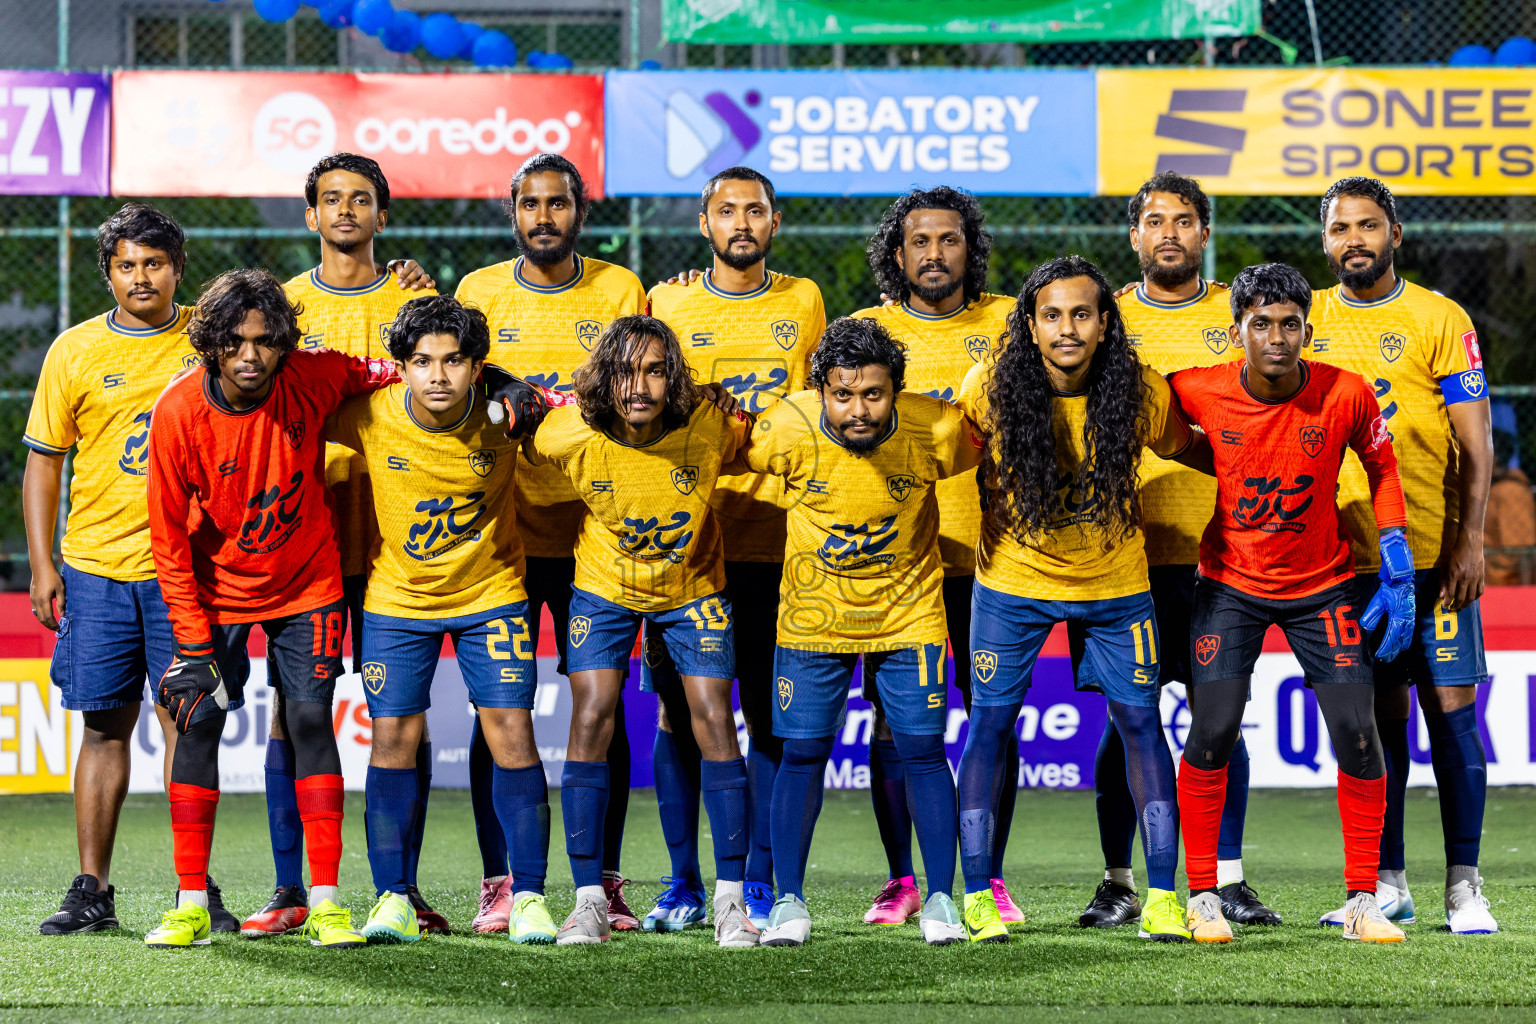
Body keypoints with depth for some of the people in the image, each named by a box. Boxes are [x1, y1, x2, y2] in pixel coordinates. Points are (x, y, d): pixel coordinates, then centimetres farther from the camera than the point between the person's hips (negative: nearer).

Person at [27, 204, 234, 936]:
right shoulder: (74, 351, 5)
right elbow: (42, 460, 7)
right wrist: (42, 563, 2)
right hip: (96, 566, 1)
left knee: (187, 722, -3)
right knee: (104, 726, 3)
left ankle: (197, 890, 1)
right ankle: (92, 892, 8)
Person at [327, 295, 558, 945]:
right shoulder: (370, 416, -20)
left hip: (491, 592, 0)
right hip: (397, 597, 1)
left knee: (512, 737, -5)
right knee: (392, 740, -2)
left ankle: (528, 897, 3)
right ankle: (394, 901, 7)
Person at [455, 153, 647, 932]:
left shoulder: (619, 291, 6)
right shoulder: (478, 293, 7)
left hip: (593, 529, 0)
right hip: (501, 531, 0)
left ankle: (604, 882, 6)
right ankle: (498, 882, 4)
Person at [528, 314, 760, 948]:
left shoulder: (708, 427, -25)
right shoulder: (571, 434, -23)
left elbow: (756, 444, -2)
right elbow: (521, 466, -1)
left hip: (693, 590, 0)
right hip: (604, 588, 0)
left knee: (714, 721, -8)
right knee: (590, 721, -10)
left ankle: (730, 897, 1)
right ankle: (589, 900, -4)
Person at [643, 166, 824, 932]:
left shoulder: (803, 303, 10)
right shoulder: (668, 304, 7)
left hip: (776, 539, 1)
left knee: (769, 715, 1)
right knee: (678, 711, 0)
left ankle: (760, 885, 7)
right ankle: (684, 886, 7)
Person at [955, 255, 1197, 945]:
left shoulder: (1142, 392, -14)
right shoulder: (990, 389, -17)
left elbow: (1184, 447, 5)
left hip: (1114, 583, 1)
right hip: (1011, 582, -1)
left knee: (1140, 721, -1)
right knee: (988, 725, -1)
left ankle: (1161, 896, 5)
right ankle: (977, 897, 7)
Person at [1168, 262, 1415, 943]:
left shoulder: (1346, 394, -15)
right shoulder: (1199, 393, -15)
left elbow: (1382, 468, 2)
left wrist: (1397, 567, -2)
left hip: (1322, 585, 1)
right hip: (1230, 584, 0)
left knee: (1357, 731, -8)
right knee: (1213, 730, -13)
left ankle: (1362, 900, 6)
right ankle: (1202, 895, 2)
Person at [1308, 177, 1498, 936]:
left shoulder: (1440, 320, 0)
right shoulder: (1307, 320, 10)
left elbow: (1475, 445, -2)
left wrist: (1469, 543, -10)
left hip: (1432, 552, -3)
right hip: (1346, 555, 3)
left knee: (1450, 710, -4)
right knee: (1376, 718, 6)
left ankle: (1464, 887, 1)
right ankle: (1386, 885, 12)